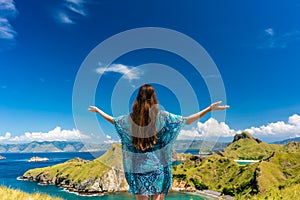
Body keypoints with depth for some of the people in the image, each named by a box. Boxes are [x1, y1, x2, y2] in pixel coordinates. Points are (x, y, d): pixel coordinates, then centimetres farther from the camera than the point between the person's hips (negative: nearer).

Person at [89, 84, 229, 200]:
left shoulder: (131, 118, -3)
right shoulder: (162, 116, -9)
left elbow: (113, 120, 14)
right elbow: (187, 120, -7)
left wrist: (97, 110, 31)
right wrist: (210, 109, -2)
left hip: (137, 167, 2)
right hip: (157, 166, -1)